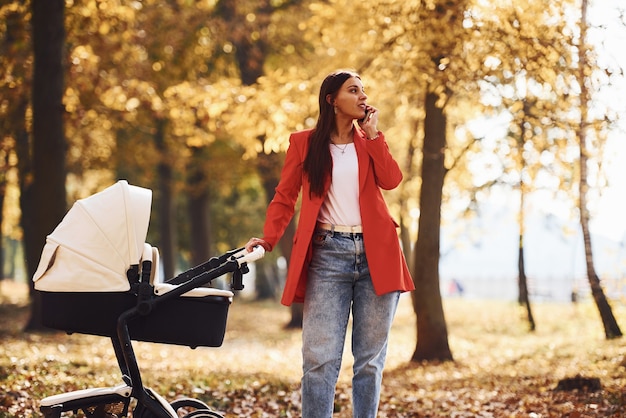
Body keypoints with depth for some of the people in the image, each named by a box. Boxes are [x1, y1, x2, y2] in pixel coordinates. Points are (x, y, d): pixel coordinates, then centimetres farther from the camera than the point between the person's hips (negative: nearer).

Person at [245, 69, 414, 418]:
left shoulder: (369, 141, 16)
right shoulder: (304, 143, 9)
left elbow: (391, 180, -2)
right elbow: (285, 197, 4)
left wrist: (373, 133, 0)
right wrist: (268, 238, -10)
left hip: (376, 253, 3)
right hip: (328, 254, -2)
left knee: (371, 357, 3)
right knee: (321, 357, -10)